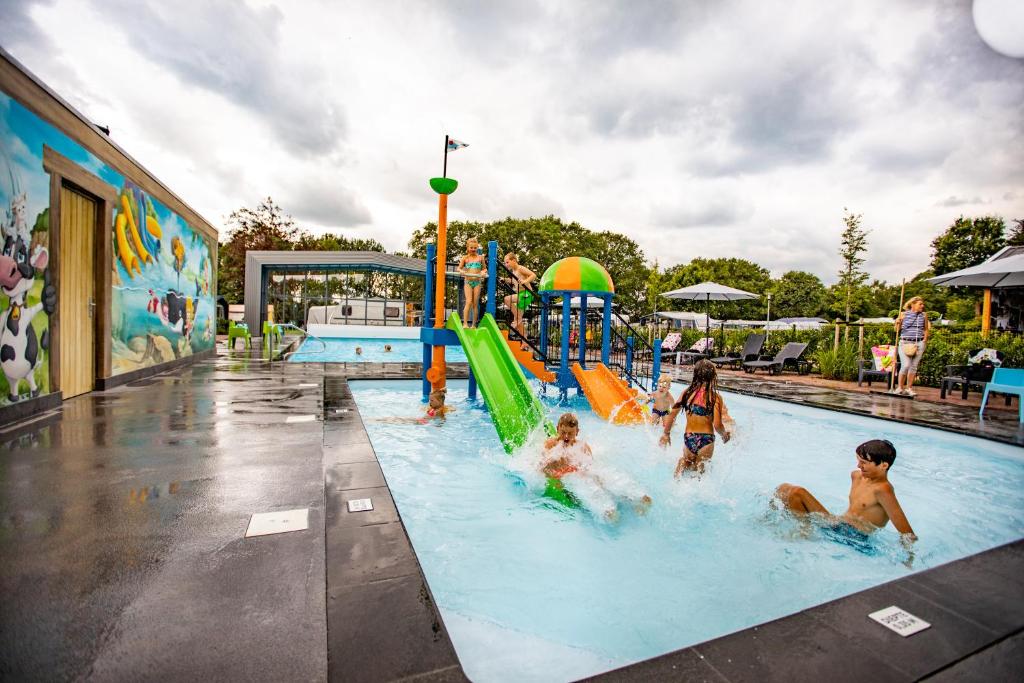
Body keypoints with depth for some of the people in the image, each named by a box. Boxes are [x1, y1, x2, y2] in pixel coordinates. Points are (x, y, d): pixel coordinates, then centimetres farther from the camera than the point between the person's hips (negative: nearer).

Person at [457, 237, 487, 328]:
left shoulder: (480, 257, 8)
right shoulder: (465, 257, 6)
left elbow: (484, 268, 13)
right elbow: (459, 268, 9)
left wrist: (483, 272, -9)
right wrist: (461, 271, -14)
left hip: (477, 282, 1)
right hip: (468, 282, -1)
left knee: (475, 303, 2)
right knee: (469, 302, -15)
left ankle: (474, 324, 8)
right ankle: (465, 323, -16)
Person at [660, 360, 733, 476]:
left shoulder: (687, 392, -4)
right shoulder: (715, 397, -13)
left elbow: (672, 414, -2)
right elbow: (717, 425, -15)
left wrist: (666, 433, 11)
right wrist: (725, 434, 7)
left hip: (688, 438, 2)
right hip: (706, 440, -2)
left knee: (687, 461, 30)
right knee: (698, 470, 21)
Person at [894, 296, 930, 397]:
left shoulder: (924, 315, 9)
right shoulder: (904, 314, 2)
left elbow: (926, 329, 19)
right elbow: (897, 330, 7)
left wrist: (925, 340, 7)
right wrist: (898, 323, -13)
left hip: (919, 343, 3)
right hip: (905, 343, -3)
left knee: (914, 366, 3)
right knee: (905, 365, -12)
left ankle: (909, 388, 11)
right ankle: (900, 387, 2)